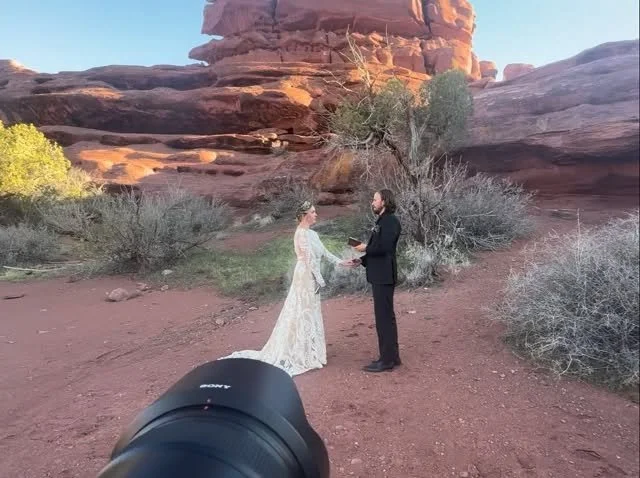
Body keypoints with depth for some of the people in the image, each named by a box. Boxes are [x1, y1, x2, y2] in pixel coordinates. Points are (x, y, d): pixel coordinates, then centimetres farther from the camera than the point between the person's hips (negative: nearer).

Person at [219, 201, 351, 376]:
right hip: (306, 277, -9)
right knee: (305, 313, -2)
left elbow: (323, 253, 14)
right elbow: (309, 258, -19)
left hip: (311, 278, 9)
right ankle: (304, 354, 8)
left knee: (308, 314, 14)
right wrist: (320, 279, -18)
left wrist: (340, 262, 7)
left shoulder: (312, 233, 14)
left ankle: (302, 351, 24)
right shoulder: (302, 233, -15)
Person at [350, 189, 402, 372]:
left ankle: (387, 360, 5)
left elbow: (383, 247, -25)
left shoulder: (390, 221, -13)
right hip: (379, 276, 10)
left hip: (384, 276, -10)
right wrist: (362, 260, 8)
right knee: (386, 316, 16)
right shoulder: (382, 221, 16)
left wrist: (365, 248, -10)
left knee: (384, 317, -4)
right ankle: (392, 356, 26)